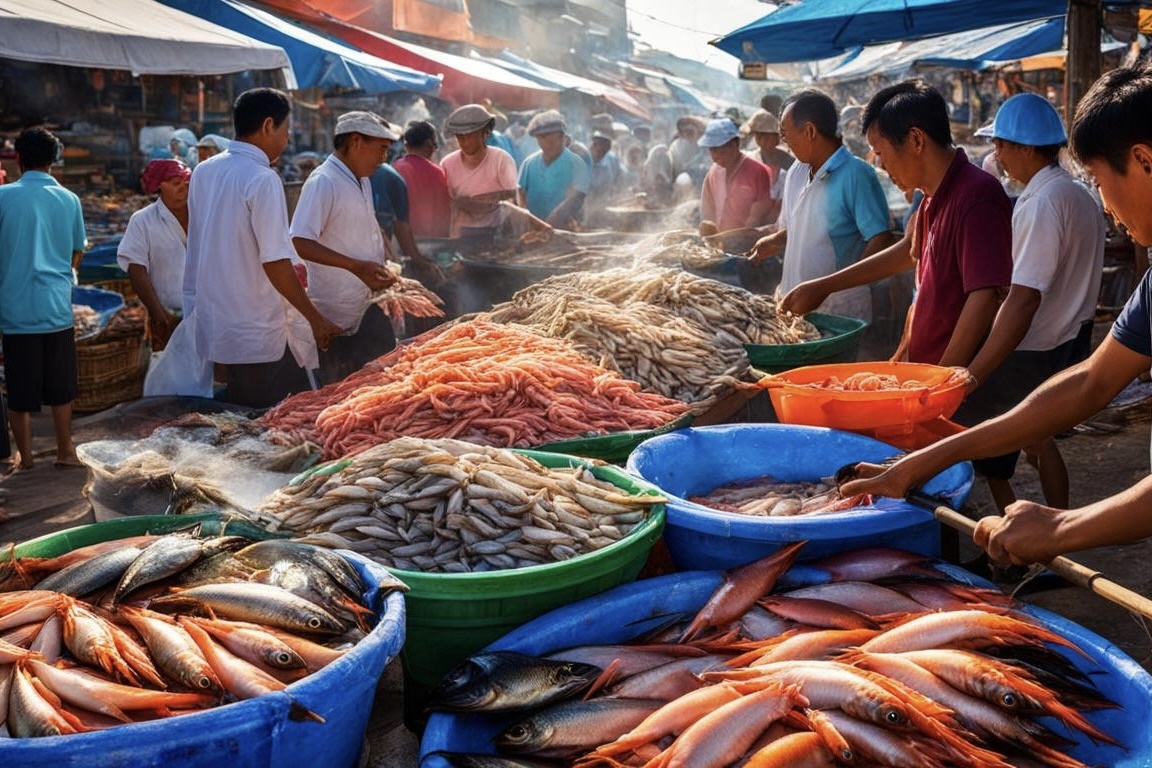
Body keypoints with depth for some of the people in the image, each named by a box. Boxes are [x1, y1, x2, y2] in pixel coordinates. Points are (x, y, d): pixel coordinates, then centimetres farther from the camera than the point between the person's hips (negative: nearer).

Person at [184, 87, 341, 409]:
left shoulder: (204, 172, 7)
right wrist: (316, 319, -13)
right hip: (260, 334, -8)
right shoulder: (263, 180, -17)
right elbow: (275, 262, -20)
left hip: (216, 330, 8)